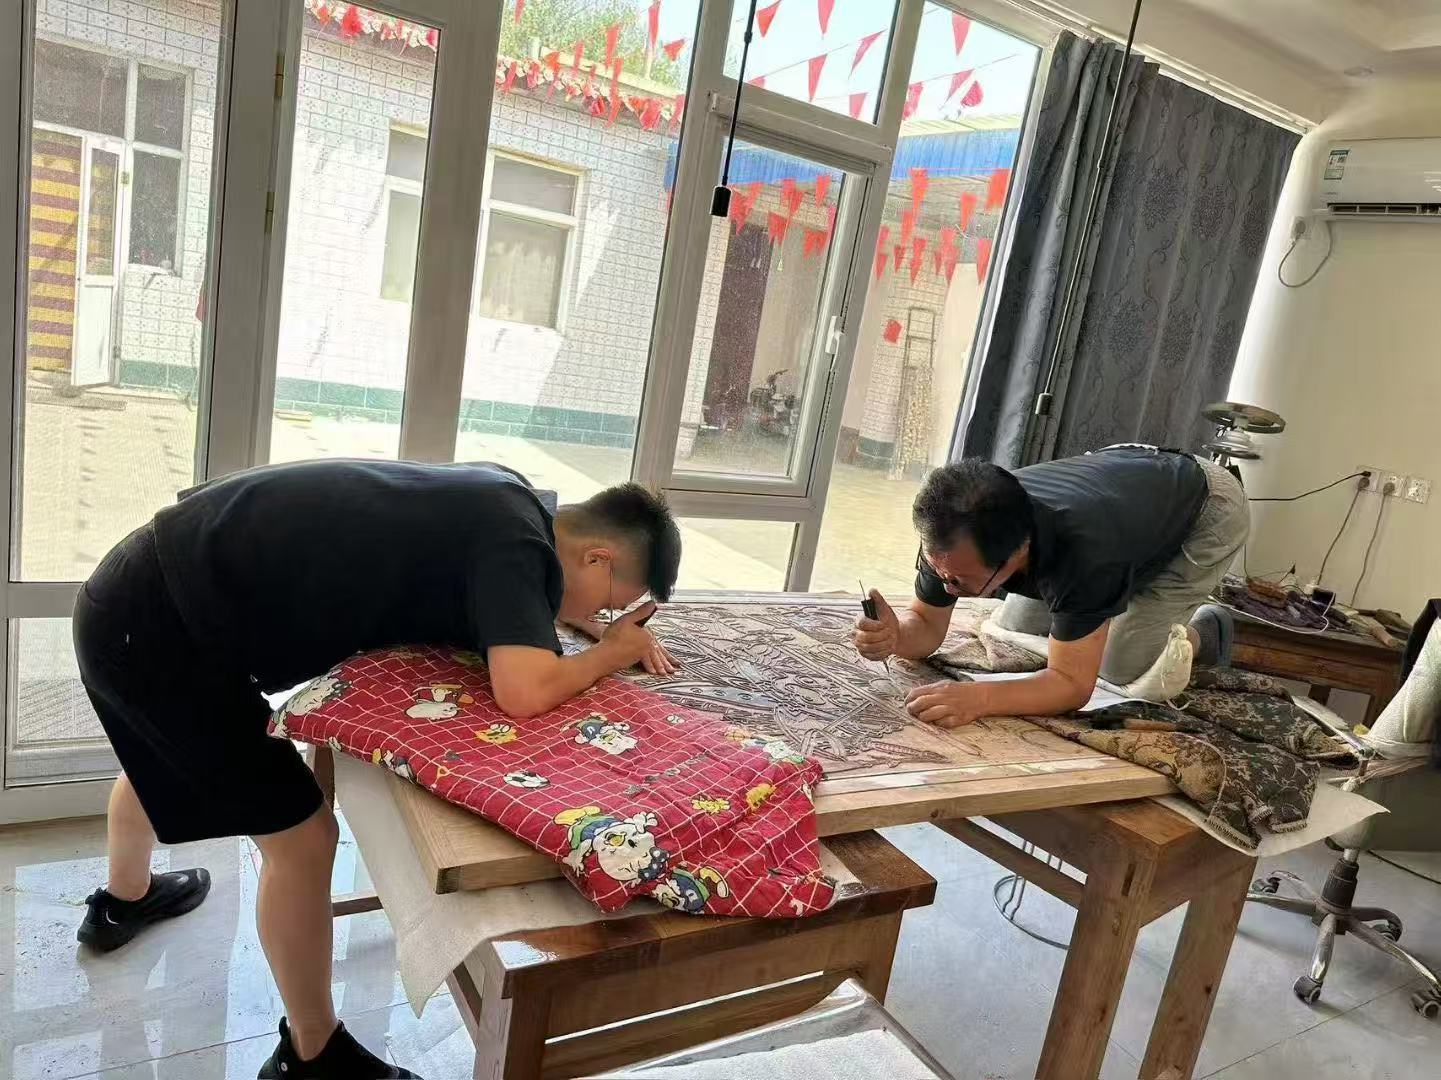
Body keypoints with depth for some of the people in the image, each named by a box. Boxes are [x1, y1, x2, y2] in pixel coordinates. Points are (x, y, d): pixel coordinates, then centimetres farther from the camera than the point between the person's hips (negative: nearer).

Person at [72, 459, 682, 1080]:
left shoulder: (504, 502, 3)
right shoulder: (515, 539, -22)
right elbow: (523, 692, -33)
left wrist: (616, 633, 5)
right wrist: (610, 653, -12)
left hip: (136, 589, 10)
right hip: (161, 625, -10)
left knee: (159, 760, 36)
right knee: (302, 838, -1)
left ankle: (124, 901, 66)